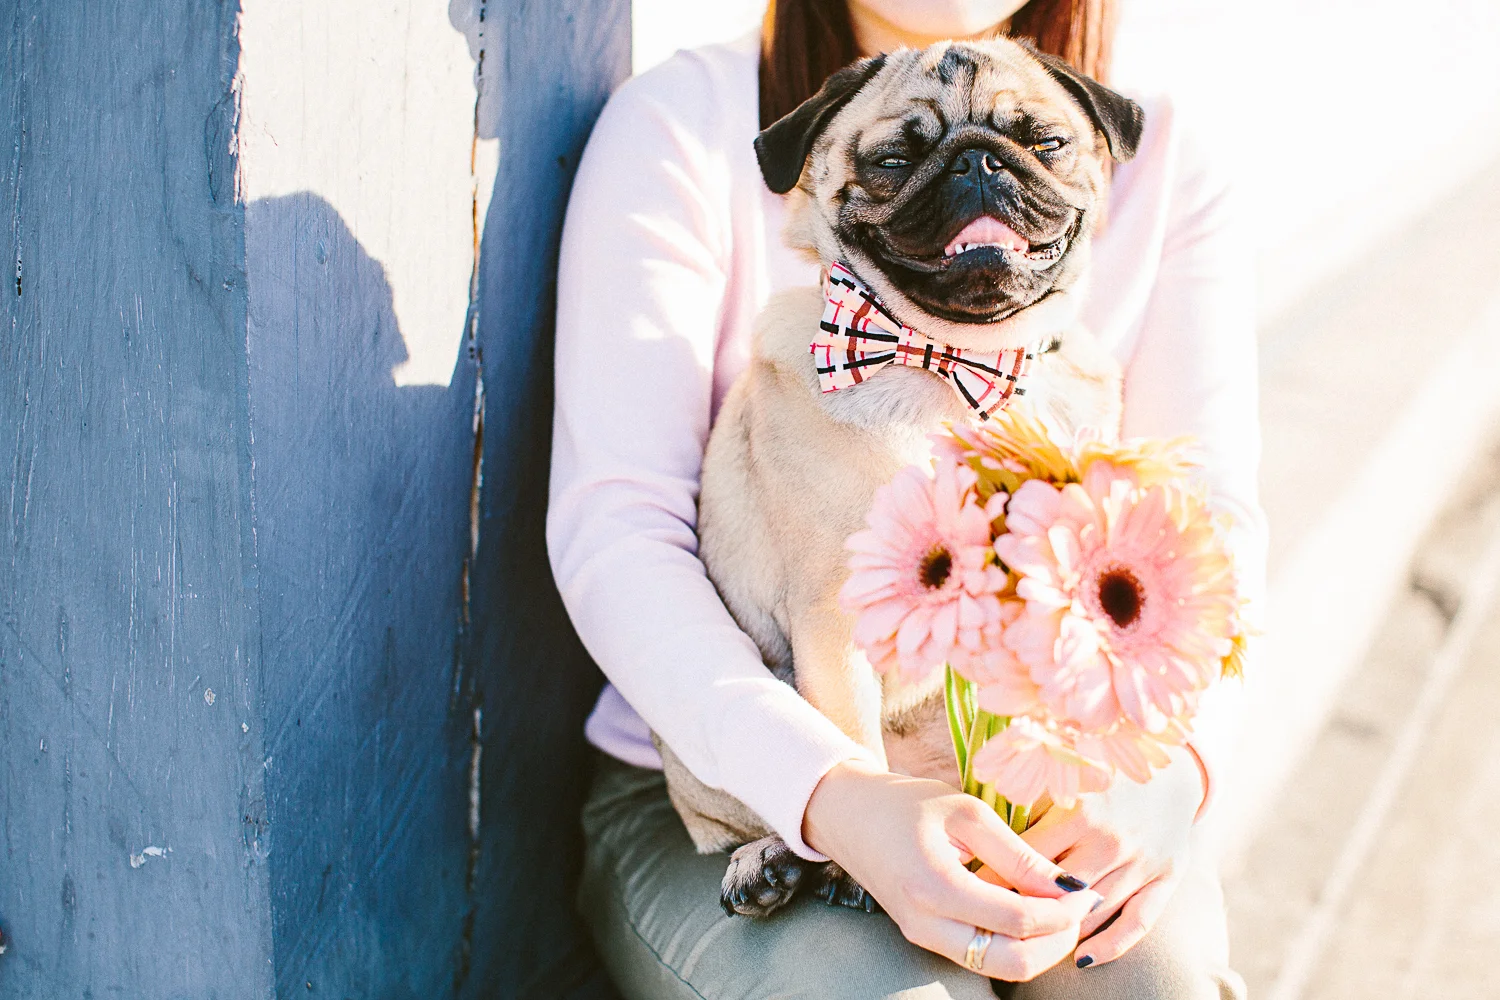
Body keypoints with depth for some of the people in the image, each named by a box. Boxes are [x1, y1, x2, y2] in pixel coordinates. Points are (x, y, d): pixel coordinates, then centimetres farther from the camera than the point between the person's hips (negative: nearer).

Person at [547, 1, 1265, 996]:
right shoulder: (685, 123, -9)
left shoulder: (1163, 166, 1)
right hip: (718, 782, -2)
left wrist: (1168, 763, -25)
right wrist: (835, 797, -32)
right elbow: (613, 529, -17)